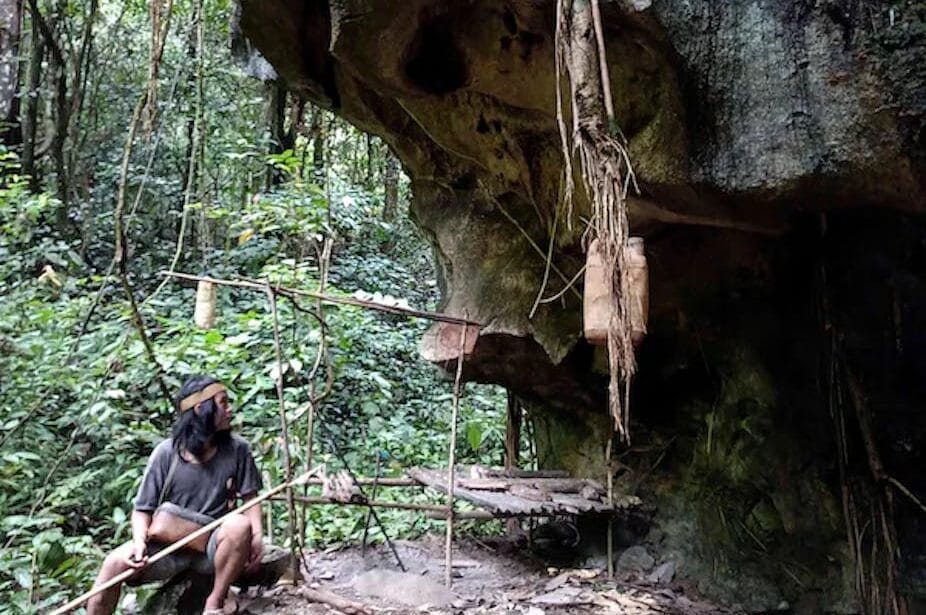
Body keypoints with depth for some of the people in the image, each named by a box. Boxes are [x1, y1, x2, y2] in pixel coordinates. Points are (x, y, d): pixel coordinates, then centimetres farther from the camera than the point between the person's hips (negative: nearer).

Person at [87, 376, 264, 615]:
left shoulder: (237, 449, -6)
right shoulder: (166, 453, -8)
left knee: (240, 525, -32)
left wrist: (257, 535, -17)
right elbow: (143, 509, -3)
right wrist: (140, 542, -22)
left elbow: (250, 497, 0)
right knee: (115, 563, -25)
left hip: (212, 544, 0)